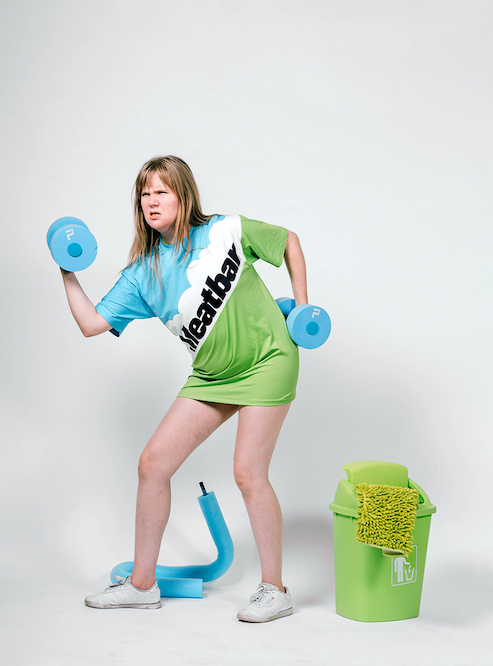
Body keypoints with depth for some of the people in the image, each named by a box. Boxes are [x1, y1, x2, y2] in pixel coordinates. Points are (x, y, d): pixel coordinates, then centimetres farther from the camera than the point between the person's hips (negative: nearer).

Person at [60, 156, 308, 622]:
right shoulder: (142, 272, -1)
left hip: (266, 361, -5)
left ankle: (275, 590, 6)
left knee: (248, 473, -12)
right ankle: (142, 584, 15)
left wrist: (302, 305, 2)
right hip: (211, 376, 5)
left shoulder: (225, 232, -11)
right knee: (153, 463, 0)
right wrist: (68, 275, -11)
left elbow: (288, 241, 5)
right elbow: (92, 324, -6)